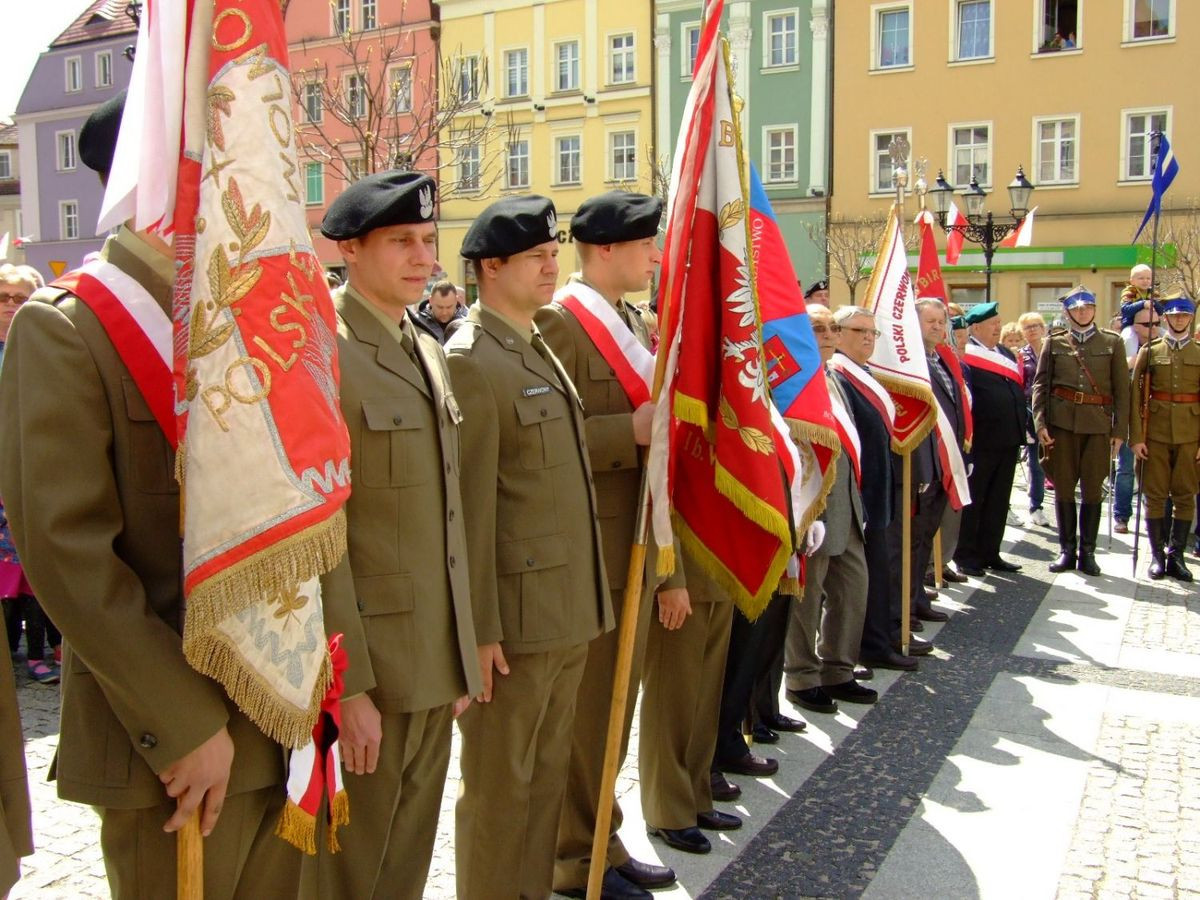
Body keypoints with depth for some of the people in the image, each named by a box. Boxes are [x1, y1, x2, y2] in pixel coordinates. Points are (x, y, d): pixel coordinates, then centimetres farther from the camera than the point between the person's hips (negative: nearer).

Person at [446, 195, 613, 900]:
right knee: (501, 783, 7)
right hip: (515, 615, -8)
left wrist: (586, 602, 16)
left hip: (569, 611, 9)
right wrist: (480, 629, -18)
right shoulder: (471, 359, -14)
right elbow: (471, 506, -18)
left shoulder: (541, 352, 14)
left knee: (548, 774, 19)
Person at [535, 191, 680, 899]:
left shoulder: (638, 327, 15)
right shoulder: (557, 323, -14)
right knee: (585, 709, 5)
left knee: (615, 705, 18)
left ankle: (598, 839, 34)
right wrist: (631, 430, -24)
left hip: (638, 550, 9)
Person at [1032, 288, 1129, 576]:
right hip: (1062, 422, 0)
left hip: (1098, 423, 0)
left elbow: (1122, 389, 6)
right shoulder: (1054, 342, 8)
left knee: (1093, 489, 2)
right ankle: (1067, 549, 14)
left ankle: (1087, 551, 12)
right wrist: (1040, 422, -5)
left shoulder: (1112, 342, 7)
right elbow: (1040, 384, 5)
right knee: (1063, 487, 4)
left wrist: (1120, 430, 0)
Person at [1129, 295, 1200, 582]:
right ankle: (1157, 555, 11)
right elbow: (1136, 395, 0)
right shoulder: (1150, 351, 4)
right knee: (1155, 495, 2)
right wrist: (1136, 437, -7)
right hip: (1156, 433, -1)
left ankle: (1176, 555, 13)